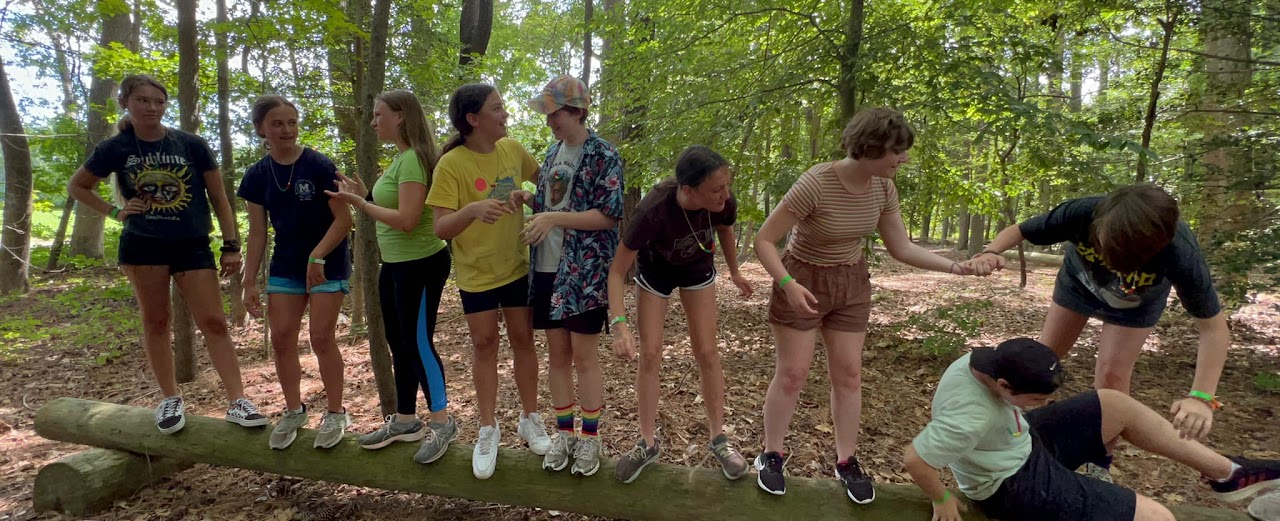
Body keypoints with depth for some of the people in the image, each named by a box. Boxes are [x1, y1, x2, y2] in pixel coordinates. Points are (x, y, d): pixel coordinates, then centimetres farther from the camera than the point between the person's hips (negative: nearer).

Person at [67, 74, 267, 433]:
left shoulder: (192, 145, -2)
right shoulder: (115, 149, 2)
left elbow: (218, 198, 1)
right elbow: (77, 187, 17)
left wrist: (231, 246, -3)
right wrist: (115, 212, 1)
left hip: (193, 245, -1)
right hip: (142, 246, 1)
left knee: (213, 322, -6)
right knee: (155, 322, 7)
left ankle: (237, 403, -7)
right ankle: (171, 400, 18)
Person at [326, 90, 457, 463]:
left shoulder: (413, 159, -18)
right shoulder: (399, 158, 12)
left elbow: (407, 220, -24)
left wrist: (358, 203, -19)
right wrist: (364, 194, 7)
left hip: (421, 266, -10)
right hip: (395, 265, 10)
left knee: (418, 343, -3)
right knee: (398, 344, 15)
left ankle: (442, 422, 11)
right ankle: (405, 420, 27)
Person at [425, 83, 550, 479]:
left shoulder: (512, 149, -4)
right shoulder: (451, 165, -17)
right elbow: (441, 228, -23)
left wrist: (528, 198, -3)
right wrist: (473, 209, -39)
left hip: (516, 266, 3)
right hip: (475, 272, -3)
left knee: (523, 340, 10)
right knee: (484, 345, 8)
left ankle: (530, 420, 28)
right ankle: (488, 429, 25)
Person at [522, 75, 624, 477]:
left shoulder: (603, 156, -9)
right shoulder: (553, 152, 12)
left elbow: (609, 216, -16)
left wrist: (553, 218, -21)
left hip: (585, 273, -6)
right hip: (547, 269, 6)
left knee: (583, 356, 2)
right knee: (557, 354, 12)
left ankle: (590, 437, 19)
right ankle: (564, 431, 27)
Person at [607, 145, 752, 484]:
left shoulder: (724, 203, -30)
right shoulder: (653, 211, -41)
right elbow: (617, 271, -32)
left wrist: (735, 273, 11)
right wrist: (619, 324, -45)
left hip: (697, 269, 2)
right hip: (655, 270, -2)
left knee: (706, 352, 1)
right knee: (650, 354, -2)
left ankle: (718, 438, 17)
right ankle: (648, 443, 15)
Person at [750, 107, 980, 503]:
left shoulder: (883, 188, -8)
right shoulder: (815, 184, -27)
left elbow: (901, 248, 1)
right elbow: (764, 240, -23)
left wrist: (955, 267, -11)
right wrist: (787, 284, -36)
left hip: (851, 283, 6)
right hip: (803, 281, -5)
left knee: (849, 375, 9)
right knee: (791, 375, 1)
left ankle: (846, 461, 24)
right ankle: (771, 455, 20)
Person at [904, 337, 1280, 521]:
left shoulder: (980, 360, -14)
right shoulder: (970, 418, -38)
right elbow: (913, 458, -35)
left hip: (1026, 443, 9)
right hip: (1015, 486, -9)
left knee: (1116, 404, 5)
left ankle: (1227, 473, 18)